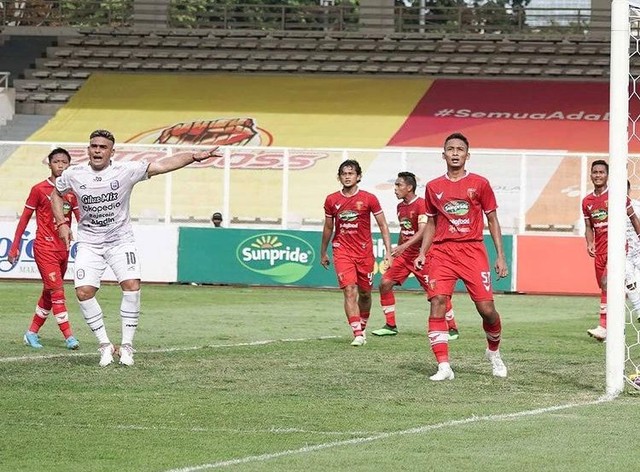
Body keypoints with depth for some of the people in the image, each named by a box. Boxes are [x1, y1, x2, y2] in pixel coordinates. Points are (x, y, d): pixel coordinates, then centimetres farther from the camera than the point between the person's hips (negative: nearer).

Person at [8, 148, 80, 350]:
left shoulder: (72, 191, 7)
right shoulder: (39, 189, -5)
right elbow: (25, 218, 0)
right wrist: (15, 246, -1)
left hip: (63, 248, 5)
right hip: (44, 248, -5)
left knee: (49, 293, 11)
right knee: (57, 291, -12)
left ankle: (32, 333, 23)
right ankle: (68, 336, -14)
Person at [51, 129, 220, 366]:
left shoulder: (126, 171, -11)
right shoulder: (73, 175, -4)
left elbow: (162, 165, -19)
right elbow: (56, 195, 17)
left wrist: (195, 157, -30)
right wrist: (61, 223, 4)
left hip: (120, 240, -1)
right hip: (89, 243, 1)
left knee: (132, 285, -20)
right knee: (83, 292, -13)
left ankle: (127, 345, -7)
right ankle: (105, 345, 3)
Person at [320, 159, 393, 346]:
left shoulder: (369, 199, -3)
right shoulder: (331, 200, 3)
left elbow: (383, 226, 1)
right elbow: (328, 228, 16)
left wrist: (388, 251, -7)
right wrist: (323, 253, 22)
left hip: (365, 252, 0)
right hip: (342, 251, 0)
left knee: (365, 293, 10)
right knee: (349, 290, -15)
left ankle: (362, 328, 32)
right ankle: (358, 334, -19)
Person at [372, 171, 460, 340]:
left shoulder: (421, 204, -15)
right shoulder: (400, 206, 10)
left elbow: (422, 232, -25)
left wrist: (403, 247, -35)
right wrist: (395, 251, 22)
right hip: (405, 255, 8)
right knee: (385, 284, -3)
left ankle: (453, 329, 3)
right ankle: (390, 326, 7)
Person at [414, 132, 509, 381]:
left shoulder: (479, 184, 4)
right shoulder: (434, 187, 11)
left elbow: (493, 221, 7)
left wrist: (500, 256, 1)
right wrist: (422, 253, 7)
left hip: (472, 250, -2)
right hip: (441, 251, 2)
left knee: (486, 308, -6)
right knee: (437, 303, -14)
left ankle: (494, 351, 26)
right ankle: (443, 366, -12)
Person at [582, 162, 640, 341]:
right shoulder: (587, 201, 10)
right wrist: (590, 244, -1)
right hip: (599, 249, 6)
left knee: (607, 282, -22)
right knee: (603, 286, 10)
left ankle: (604, 327, -27)